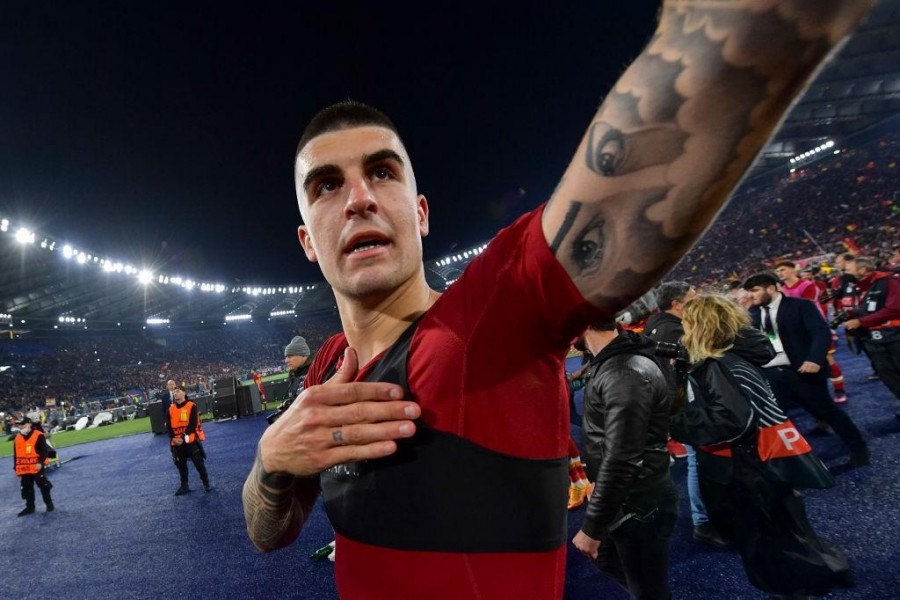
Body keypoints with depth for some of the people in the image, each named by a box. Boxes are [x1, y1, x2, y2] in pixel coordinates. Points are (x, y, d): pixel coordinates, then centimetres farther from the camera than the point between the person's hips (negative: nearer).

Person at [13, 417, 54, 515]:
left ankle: (49, 503, 11)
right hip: (24, 469, 6)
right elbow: (15, 455, 15)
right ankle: (30, 507, 22)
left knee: (43, 485, 0)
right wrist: (16, 468, 12)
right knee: (26, 488, 12)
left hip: (36, 467, -6)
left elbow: (44, 450, -13)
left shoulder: (38, 435, -10)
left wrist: (40, 462, -19)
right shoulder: (17, 438, 9)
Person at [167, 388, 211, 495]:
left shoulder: (191, 406, -6)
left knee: (199, 463, -1)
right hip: (176, 442, 5)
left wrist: (184, 437, -18)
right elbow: (168, 425, 4)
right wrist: (173, 438, -11)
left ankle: (206, 483, 13)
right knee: (180, 465, 12)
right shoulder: (171, 409, 8)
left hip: (190, 440, -5)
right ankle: (184, 486, 26)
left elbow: (193, 424, -12)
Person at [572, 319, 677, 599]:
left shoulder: (627, 374, -28)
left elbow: (620, 460, -29)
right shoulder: (613, 361, 1)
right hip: (626, 497, 9)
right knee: (605, 555, 27)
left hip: (640, 504, -9)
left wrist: (592, 526, -22)